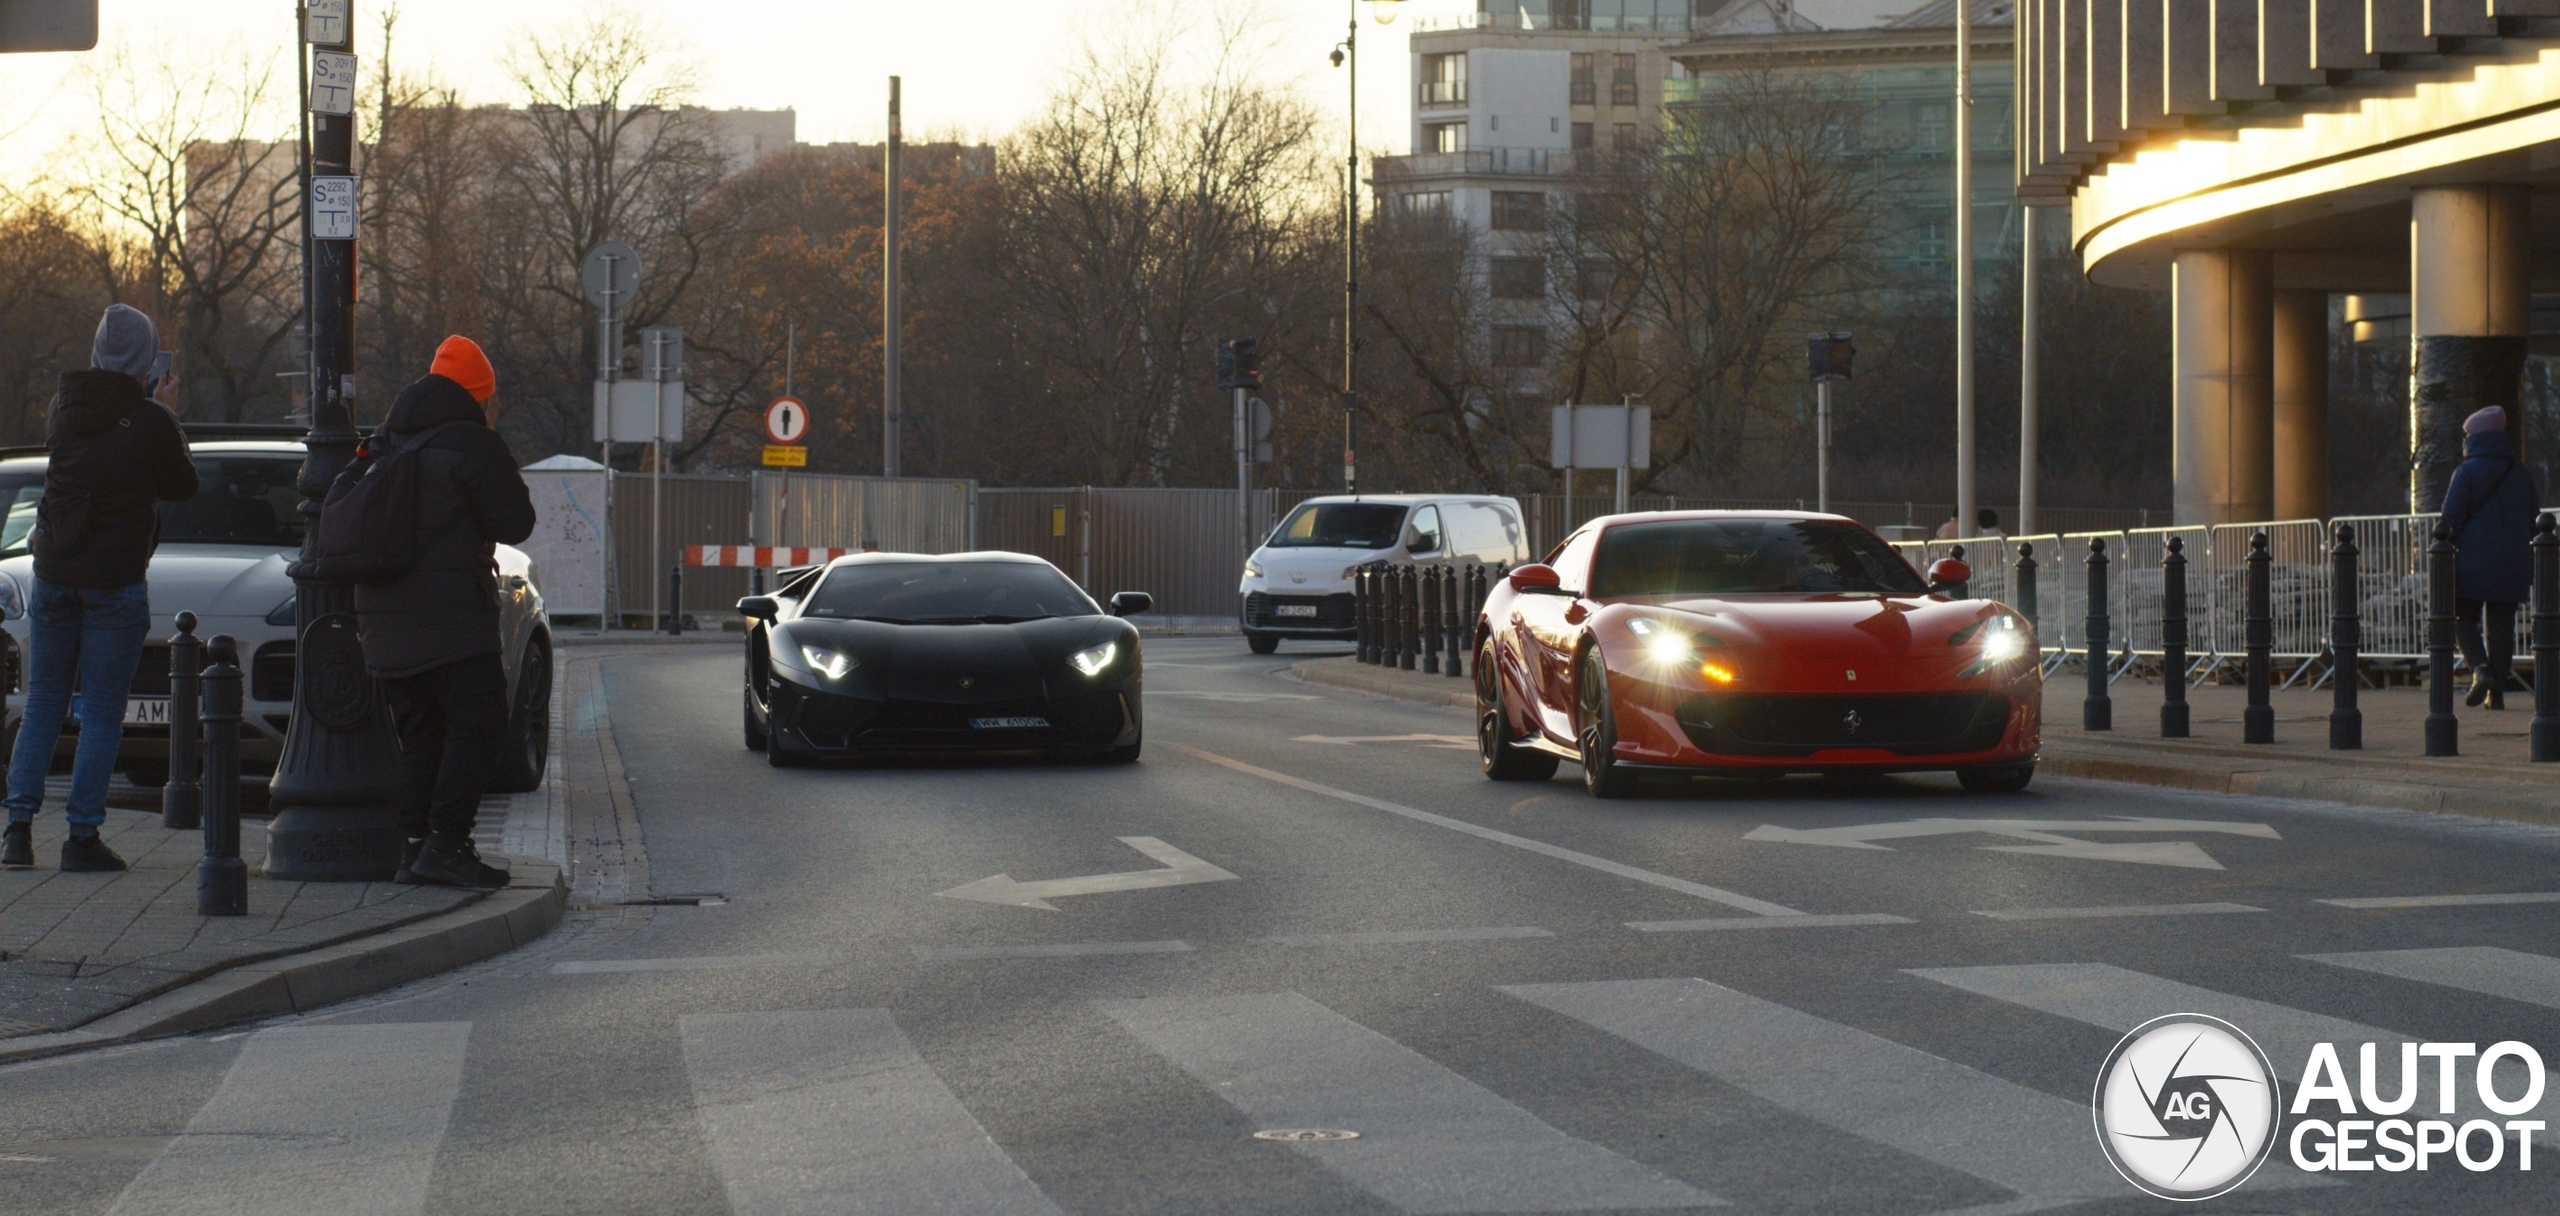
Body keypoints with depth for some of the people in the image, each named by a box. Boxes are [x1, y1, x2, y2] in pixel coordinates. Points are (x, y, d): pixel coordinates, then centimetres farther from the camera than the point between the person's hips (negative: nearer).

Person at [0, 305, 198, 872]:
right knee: (102, 714, 2)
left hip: (54, 572, 4)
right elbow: (182, 485, 0)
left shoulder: (66, 406, 1)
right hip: (117, 581, -4)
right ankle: (82, 837, 0)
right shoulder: (151, 422, -12)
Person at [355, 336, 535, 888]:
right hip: (450, 618, -8)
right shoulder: (471, 443, -9)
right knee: (477, 725, -5)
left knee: (419, 734, 12)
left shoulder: (387, 442, 15)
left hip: (385, 621, 8)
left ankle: (415, 844, 7)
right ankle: (445, 844, -14)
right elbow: (515, 523, -4)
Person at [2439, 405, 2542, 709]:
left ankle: (2480, 668, -17)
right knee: (2501, 626, 6)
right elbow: (2535, 524, 16)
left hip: (2472, 565, -4)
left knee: (2465, 619, 8)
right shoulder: (2522, 475, 12)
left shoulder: (2466, 472, -4)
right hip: (2510, 567, 4)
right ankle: (2497, 692, 2)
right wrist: (2535, 575, 20)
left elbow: (2451, 521, -9)